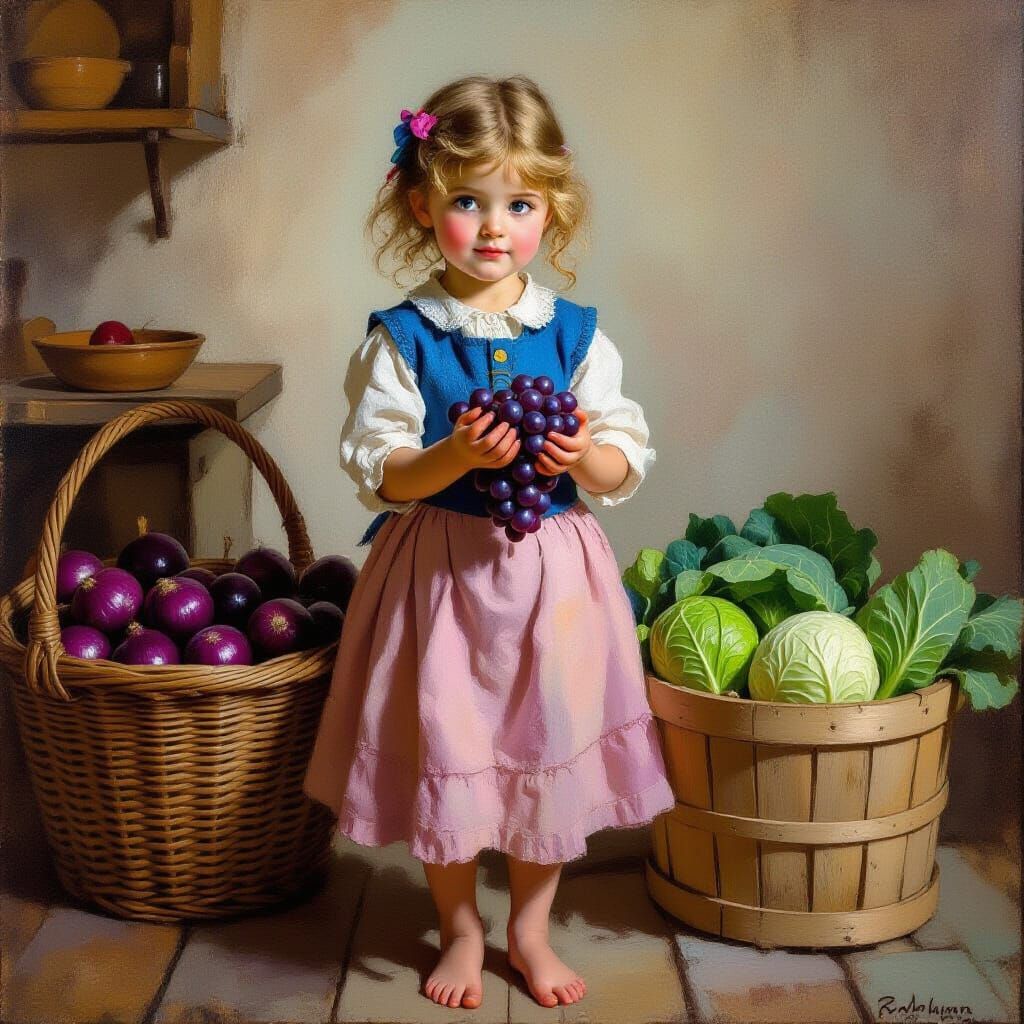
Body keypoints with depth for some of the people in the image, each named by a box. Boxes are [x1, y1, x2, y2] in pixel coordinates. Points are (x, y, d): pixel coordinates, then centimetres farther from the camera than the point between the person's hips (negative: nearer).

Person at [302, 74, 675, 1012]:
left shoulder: (575, 334, -1)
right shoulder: (401, 337, -6)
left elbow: (628, 465, 1)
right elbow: (376, 469, -8)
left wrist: (585, 458, -21)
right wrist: (457, 456, -25)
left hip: (552, 569, 2)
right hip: (440, 568, -1)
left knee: (551, 750, 11)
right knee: (443, 751, 8)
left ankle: (530, 928, 33)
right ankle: (461, 929, 31)